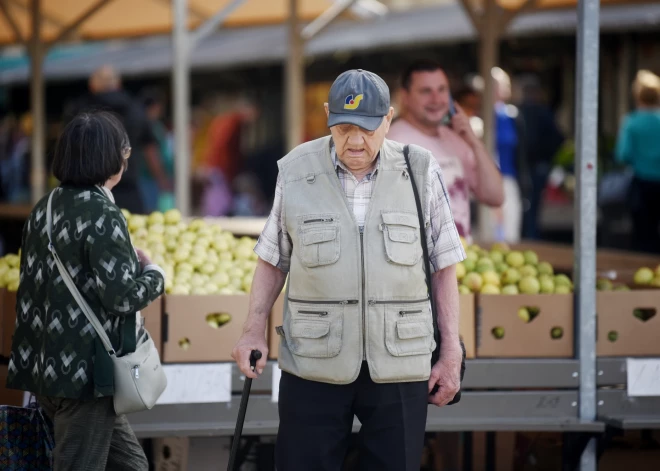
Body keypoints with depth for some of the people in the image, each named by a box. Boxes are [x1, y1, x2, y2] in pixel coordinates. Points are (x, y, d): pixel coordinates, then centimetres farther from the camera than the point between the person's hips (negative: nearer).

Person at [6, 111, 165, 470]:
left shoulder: (44, 210, 9)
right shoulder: (102, 216, -16)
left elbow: (30, 287, 14)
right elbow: (123, 296, -18)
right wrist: (154, 274, -1)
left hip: (48, 368, 9)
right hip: (87, 369, -9)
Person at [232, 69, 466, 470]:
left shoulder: (421, 173, 2)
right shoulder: (297, 172, 3)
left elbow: (443, 267, 6)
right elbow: (273, 261, 11)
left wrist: (451, 354, 3)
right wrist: (255, 330, -1)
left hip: (399, 364, 0)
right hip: (314, 365, 0)